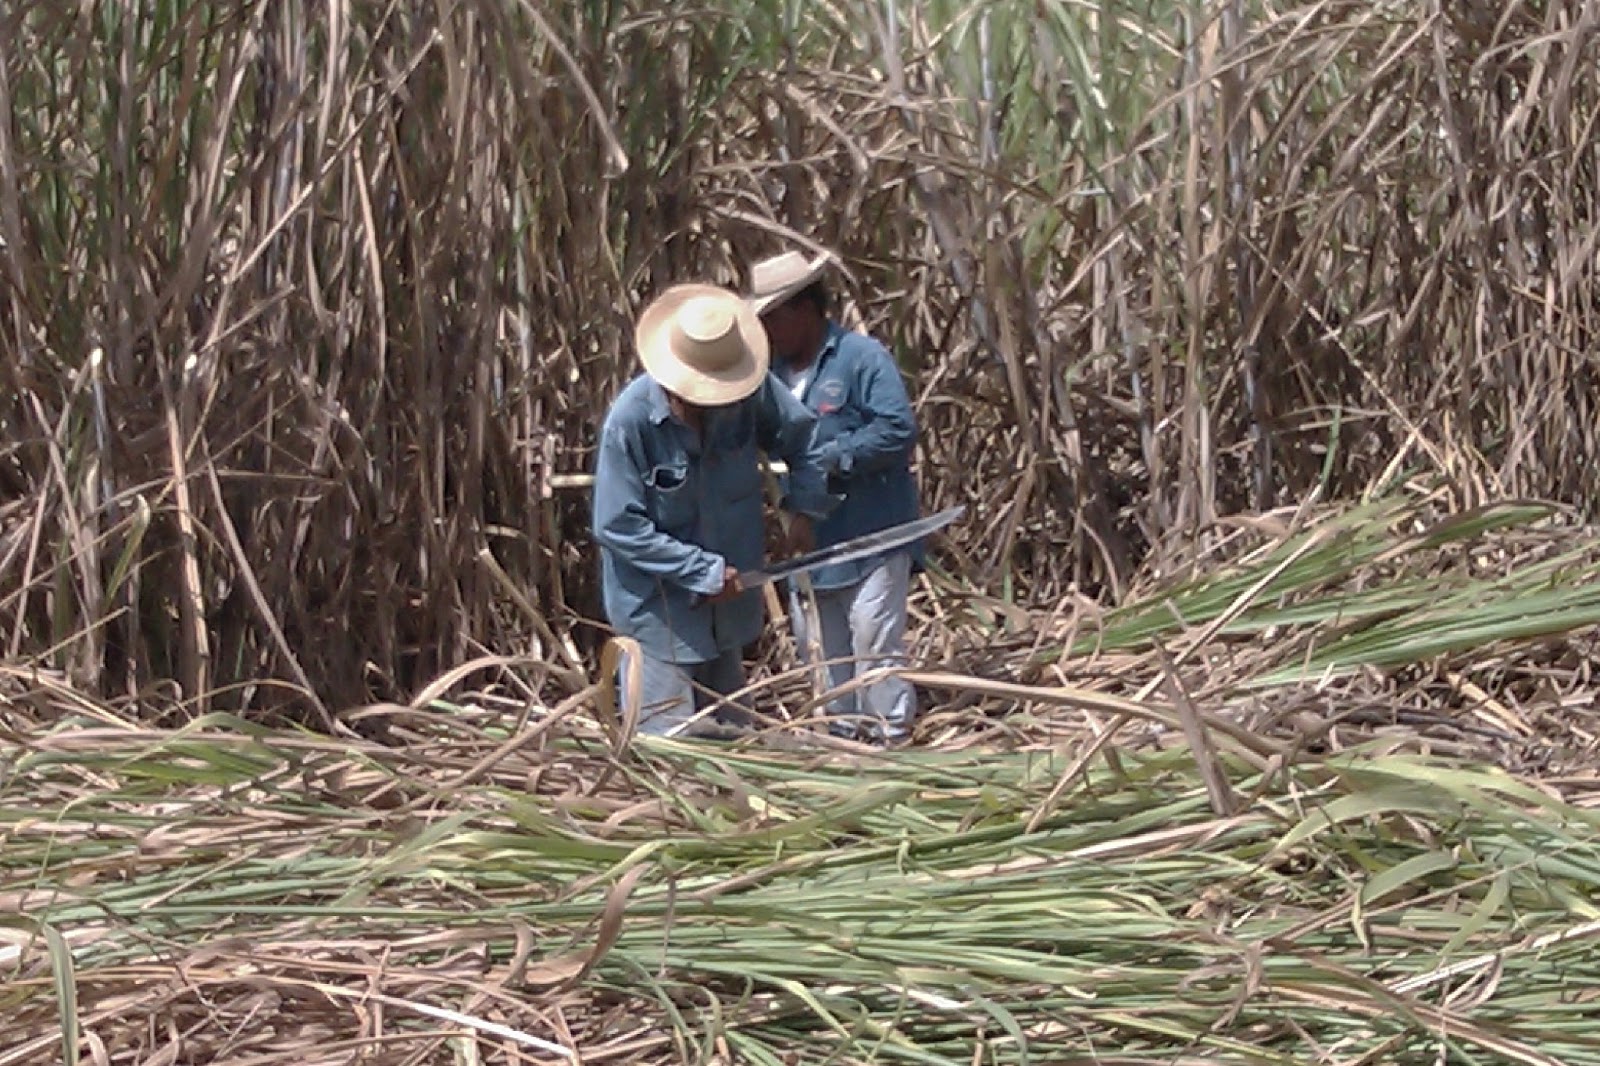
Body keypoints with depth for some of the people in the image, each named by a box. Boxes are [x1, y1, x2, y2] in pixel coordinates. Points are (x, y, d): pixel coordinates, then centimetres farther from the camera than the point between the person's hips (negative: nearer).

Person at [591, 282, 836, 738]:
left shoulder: (751, 393, -13)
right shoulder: (630, 421, -25)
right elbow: (617, 528, -21)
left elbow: (801, 436, 6)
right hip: (660, 610, -5)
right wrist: (705, 573, -20)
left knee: (730, 736, 20)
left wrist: (804, 509, -9)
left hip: (728, 600, 5)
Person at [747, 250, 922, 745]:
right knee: (817, 641, 14)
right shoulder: (775, 369, 10)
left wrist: (831, 459, -21)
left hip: (870, 536, -8)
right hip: (809, 537, 8)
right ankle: (841, 732, 25)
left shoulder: (861, 357, -12)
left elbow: (898, 430, -20)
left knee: (874, 638, -6)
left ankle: (890, 735, 2)